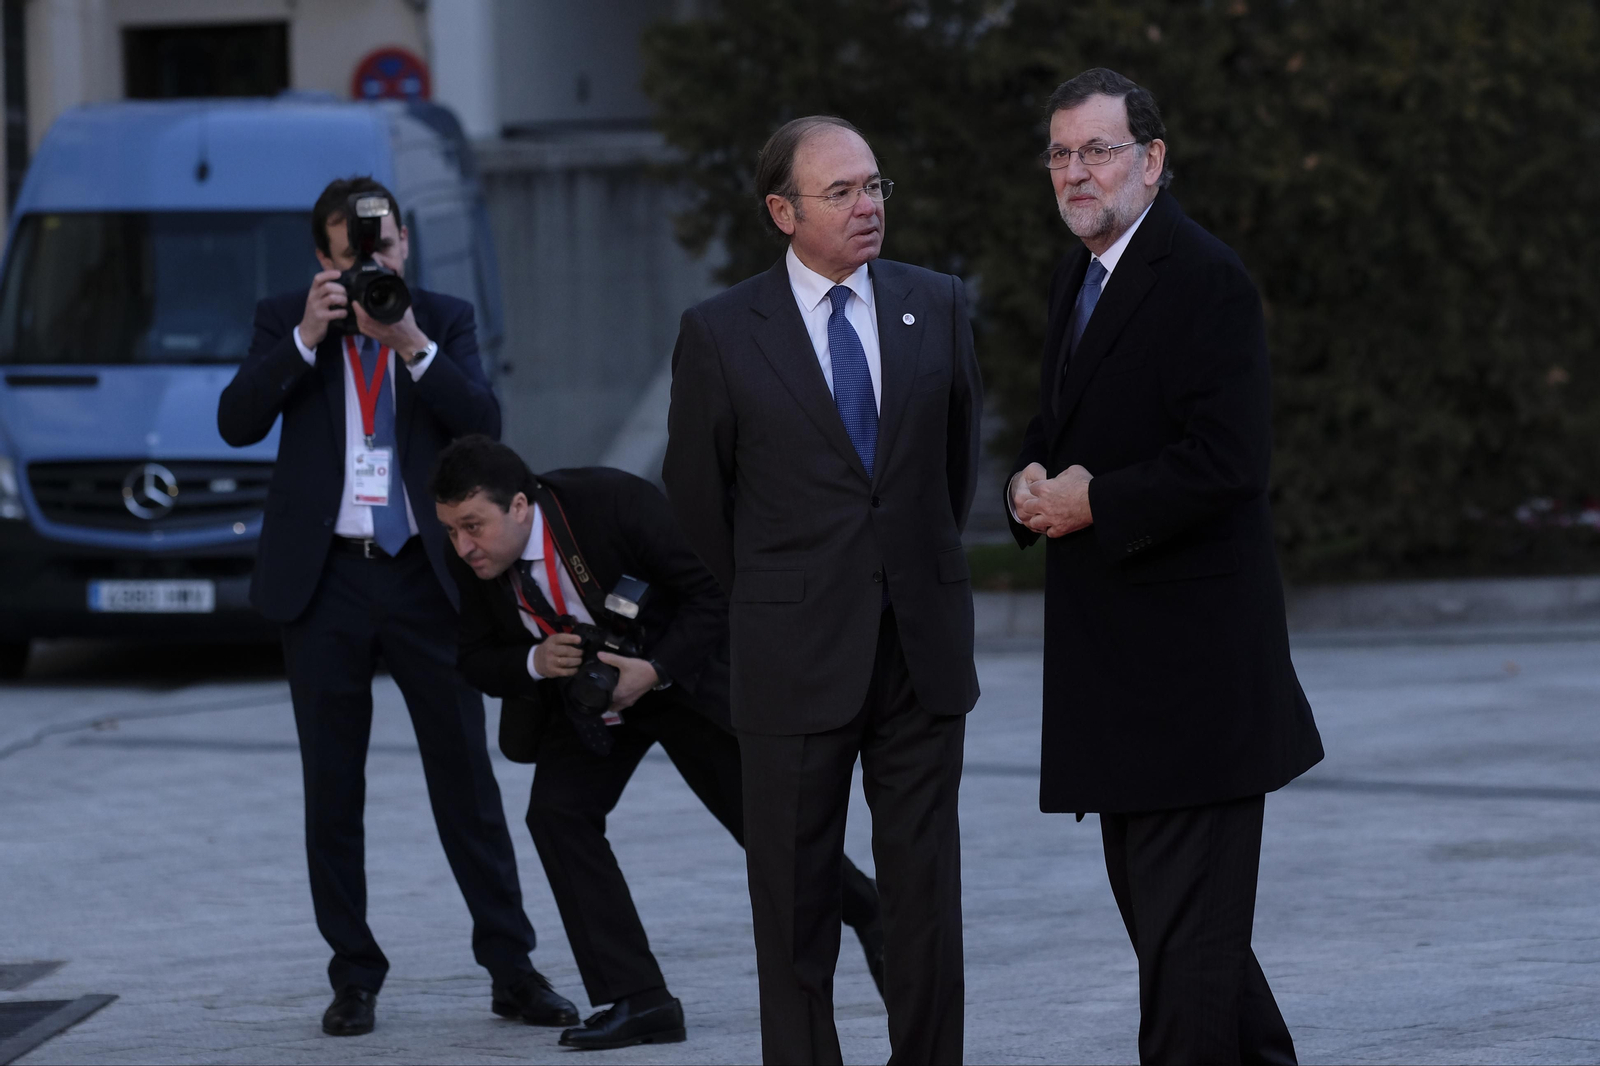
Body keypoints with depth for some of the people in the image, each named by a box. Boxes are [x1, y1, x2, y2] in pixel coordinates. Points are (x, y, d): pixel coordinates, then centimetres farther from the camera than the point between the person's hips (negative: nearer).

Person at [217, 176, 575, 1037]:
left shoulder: (445, 321, 7)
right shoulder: (285, 322, 5)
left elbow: (484, 423, -6)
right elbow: (238, 422, -8)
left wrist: (411, 344, -18)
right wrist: (307, 337, -16)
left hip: (424, 577, 0)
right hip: (325, 579, 0)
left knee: (467, 779, 0)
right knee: (333, 793, 5)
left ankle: (512, 970, 4)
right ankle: (354, 977, 12)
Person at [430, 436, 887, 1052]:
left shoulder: (613, 503, -31)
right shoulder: (471, 561, -17)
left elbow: (715, 588, -24)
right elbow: (478, 661, -5)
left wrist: (656, 671, -33)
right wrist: (536, 661, -27)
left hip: (680, 674, -4)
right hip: (581, 697, 4)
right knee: (556, 813, -18)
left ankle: (867, 914, 35)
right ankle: (636, 1000, -15)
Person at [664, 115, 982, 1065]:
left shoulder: (937, 307, 5)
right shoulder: (722, 333, -4)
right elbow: (697, 495, 6)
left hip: (923, 648, 3)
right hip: (799, 661, -2)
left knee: (925, 889, 5)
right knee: (797, 900, 3)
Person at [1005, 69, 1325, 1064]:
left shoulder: (1206, 280, -15)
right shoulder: (1079, 275, 15)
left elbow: (1227, 463, -22)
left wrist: (1094, 504, -16)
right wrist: (1035, 481, 2)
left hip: (1189, 644, -10)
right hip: (1112, 638, 10)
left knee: (1187, 913, -7)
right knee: (1144, 884, 16)